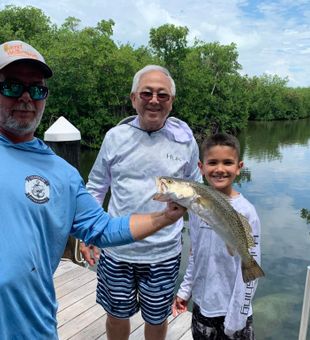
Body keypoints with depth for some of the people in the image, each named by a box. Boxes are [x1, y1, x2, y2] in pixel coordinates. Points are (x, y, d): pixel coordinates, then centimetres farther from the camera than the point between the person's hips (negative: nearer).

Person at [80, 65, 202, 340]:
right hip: (116, 250, 1)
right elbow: (96, 188, 5)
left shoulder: (185, 139, -5)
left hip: (164, 253, 0)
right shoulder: (115, 136, -5)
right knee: (117, 315, 21)